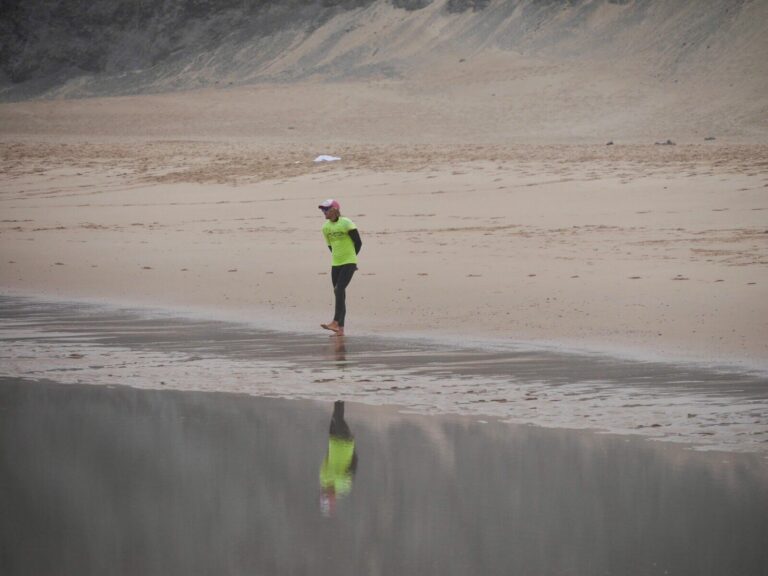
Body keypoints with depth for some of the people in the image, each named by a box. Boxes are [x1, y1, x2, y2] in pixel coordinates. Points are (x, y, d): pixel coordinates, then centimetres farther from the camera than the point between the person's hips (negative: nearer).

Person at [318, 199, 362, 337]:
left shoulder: (346, 224, -12)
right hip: (336, 264, 7)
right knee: (339, 294, 6)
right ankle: (340, 329, 9)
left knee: (339, 290, -20)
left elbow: (358, 243, -5)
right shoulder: (326, 227, 6)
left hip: (349, 264, -7)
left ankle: (336, 322, -25)